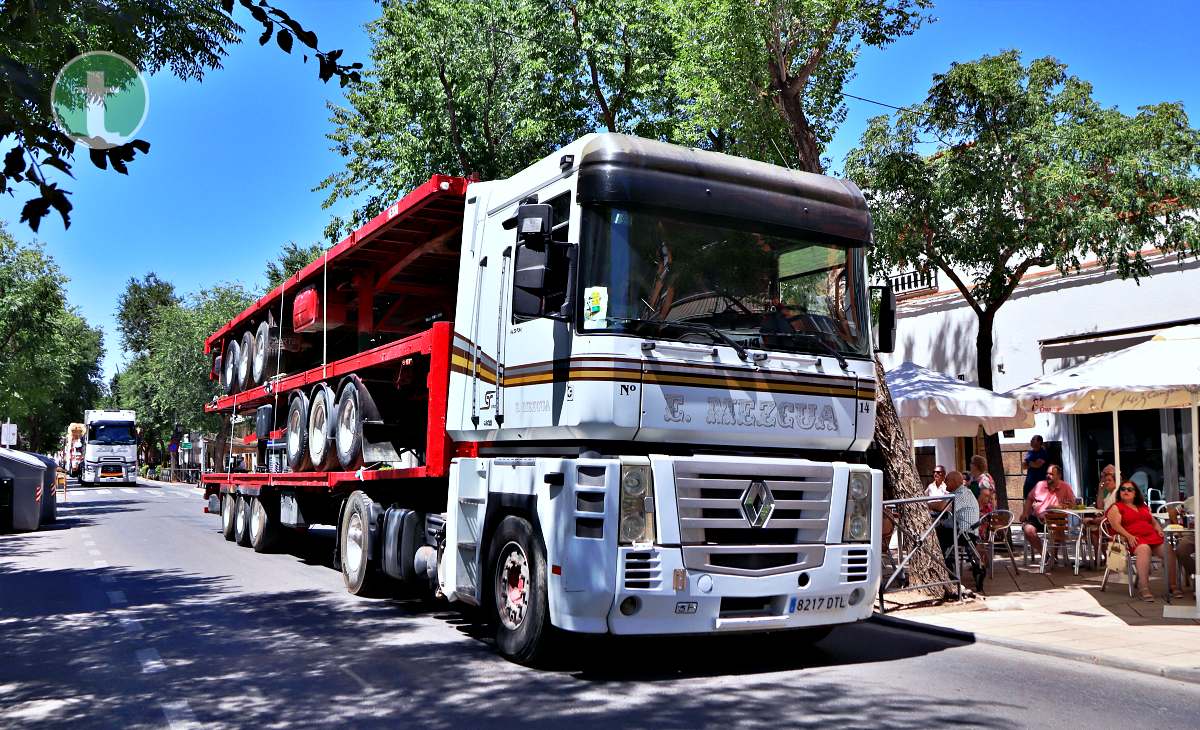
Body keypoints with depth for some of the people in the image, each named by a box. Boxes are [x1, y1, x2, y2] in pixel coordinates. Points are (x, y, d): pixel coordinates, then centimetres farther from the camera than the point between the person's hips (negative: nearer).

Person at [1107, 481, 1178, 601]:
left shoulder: (1143, 507, 31)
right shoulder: (1116, 507, 12)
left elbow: (1154, 522, 31)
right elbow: (1116, 525, -3)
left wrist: (1159, 530, 8)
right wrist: (1129, 536, -19)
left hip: (1152, 536, 6)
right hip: (1134, 540, -6)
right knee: (1144, 549, -39)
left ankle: (1172, 585, -16)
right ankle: (1144, 588, -44)